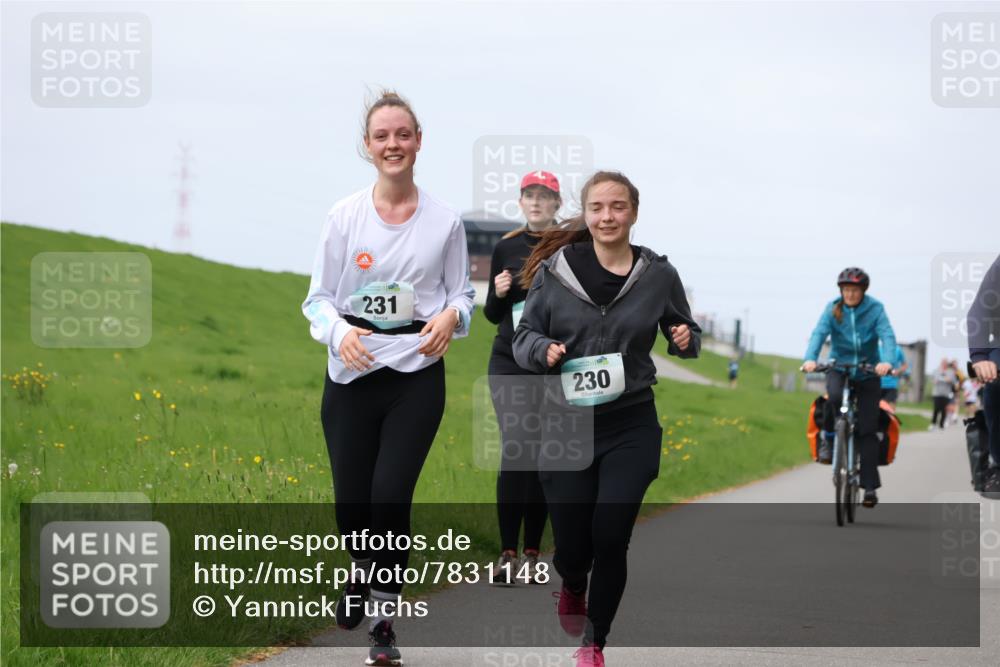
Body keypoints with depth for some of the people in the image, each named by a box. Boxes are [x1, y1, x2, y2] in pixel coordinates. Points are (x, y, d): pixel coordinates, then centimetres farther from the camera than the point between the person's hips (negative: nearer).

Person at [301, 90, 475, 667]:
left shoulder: (444, 220, 2)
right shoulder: (345, 217, 0)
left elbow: (463, 293, 9)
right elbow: (319, 296, 3)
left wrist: (451, 316, -15)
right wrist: (338, 331, -18)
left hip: (417, 377, -1)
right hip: (352, 377, 1)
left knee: (391, 495, -13)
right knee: (351, 502, 2)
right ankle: (363, 573, 39)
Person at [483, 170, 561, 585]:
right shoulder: (506, 248, 7)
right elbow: (492, 315, 13)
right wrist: (498, 294, -7)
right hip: (509, 364, 1)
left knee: (543, 458, 1)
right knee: (515, 453, -11)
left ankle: (531, 556, 9)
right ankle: (507, 554, -10)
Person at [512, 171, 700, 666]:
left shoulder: (659, 275, -1)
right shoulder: (553, 271, -4)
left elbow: (684, 333, 14)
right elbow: (524, 336, 4)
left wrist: (686, 341, -9)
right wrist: (544, 350, -18)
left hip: (631, 427, 0)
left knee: (610, 537, -5)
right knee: (571, 544, 3)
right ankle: (573, 589, 42)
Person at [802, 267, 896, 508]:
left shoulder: (875, 309, -9)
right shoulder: (833, 309, -6)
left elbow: (887, 336, -21)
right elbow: (819, 333, -19)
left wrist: (887, 361, -41)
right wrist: (810, 359, -38)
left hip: (868, 371, 0)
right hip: (839, 366, 0)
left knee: (867, 429, -6)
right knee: (834, 397, -35)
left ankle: (870, 486, -1)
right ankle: (828, 437, -5)